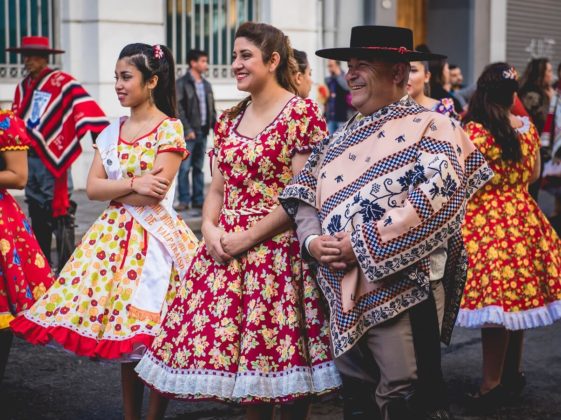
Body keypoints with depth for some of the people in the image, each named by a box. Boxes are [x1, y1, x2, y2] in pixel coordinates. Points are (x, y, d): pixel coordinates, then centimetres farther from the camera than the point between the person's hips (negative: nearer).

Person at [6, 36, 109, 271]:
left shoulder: (62, 83, -9)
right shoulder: (23, 87, 13)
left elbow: (86, 108, -20)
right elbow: (15, 121, 21)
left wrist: (102, 138, -31)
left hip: (53, 158, -8)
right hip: (29, 158, 8)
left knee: (59, 216, -7)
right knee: (37, 215, 15)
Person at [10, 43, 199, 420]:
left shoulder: (170, 129, -6)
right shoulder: (112, 132, 12)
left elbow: (154, 193, -15)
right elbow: (92, 188, 3)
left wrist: (112, 189, -3)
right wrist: (132, 184, -12)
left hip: (153, 236, -6)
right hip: (114, 235, 6)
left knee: (153, 336, -5)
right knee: (125, 335, 8)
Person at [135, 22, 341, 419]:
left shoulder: (302, 114, -8)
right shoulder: (229, 120, 14)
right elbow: (218, 189, 16)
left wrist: (248, 238, -15)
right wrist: (210, 228, -4)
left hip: (279, 249, -6)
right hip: (225, 249, 6)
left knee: (280, 352, -1)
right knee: (239, 346, 9)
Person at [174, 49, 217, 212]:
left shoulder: (206, 84, 16)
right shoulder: (182, 83, -6)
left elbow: (212, 108, 19)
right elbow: (178, 108, -12)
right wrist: (187, 130, -17)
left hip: (203, 132, 7)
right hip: (188, 133, -6)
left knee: (199, 168, 10)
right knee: (184, 168, -5)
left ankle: (198, 199, 14)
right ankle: (184, 200, -1)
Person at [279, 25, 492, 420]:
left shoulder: (429, 128, -4)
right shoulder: (342, 138, 18)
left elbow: (433, 200, -18)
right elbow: (305, 194, 15)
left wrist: (363, 245, -19)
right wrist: (313, 240, -6)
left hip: (403, 290, -7)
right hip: (343, 291, 7)